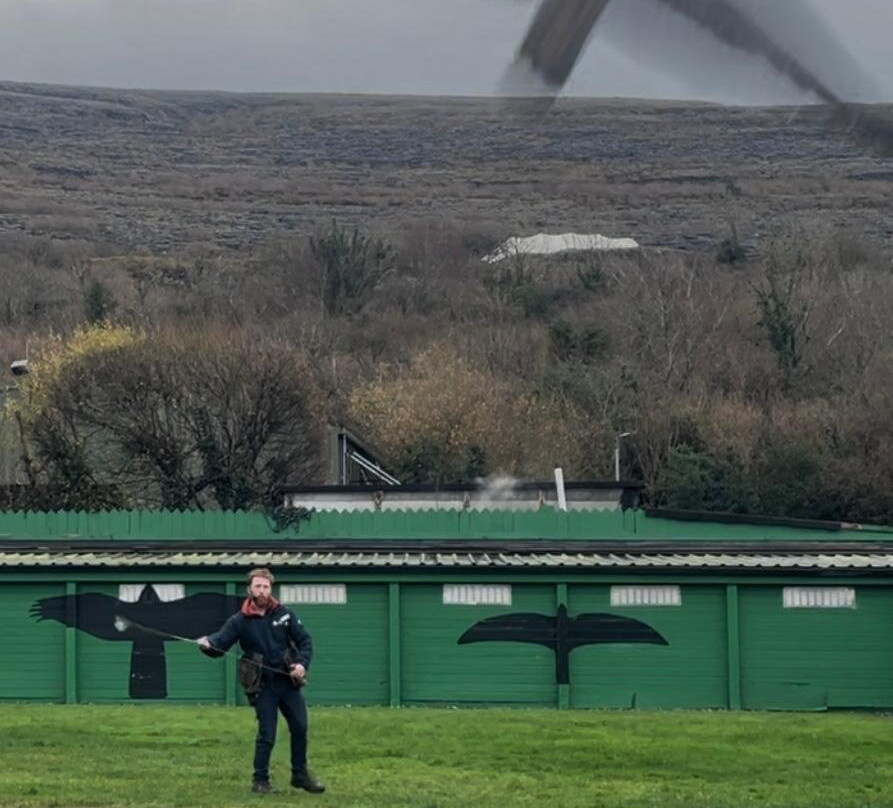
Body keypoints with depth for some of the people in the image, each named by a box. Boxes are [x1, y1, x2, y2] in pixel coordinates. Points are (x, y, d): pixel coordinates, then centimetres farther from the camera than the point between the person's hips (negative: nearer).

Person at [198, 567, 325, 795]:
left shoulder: (283, 614, 2)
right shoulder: (240, 620, -6)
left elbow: (304, 640, 7)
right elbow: (220, 642, -15)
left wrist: (302, 664, -10)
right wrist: (208, 644, -38)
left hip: (288, 681, 3)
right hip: (263, 686, -3)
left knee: (300, 728, 10)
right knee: (267, 734, -4)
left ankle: (300, 775, 26)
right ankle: (260, 780, 11)